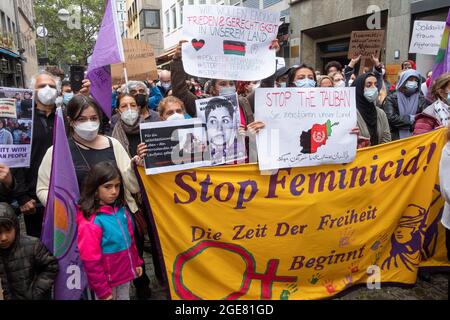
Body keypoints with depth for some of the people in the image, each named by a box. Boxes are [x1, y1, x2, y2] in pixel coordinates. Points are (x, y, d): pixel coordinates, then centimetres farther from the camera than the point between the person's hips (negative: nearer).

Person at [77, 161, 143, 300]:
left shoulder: (121, 209, -2)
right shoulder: (90, 221, -22)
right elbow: (91, 261, -19)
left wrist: (137, 262, 13)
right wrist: (102, 290, -14)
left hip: (125, 273, 6)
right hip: (107, 280, -6)